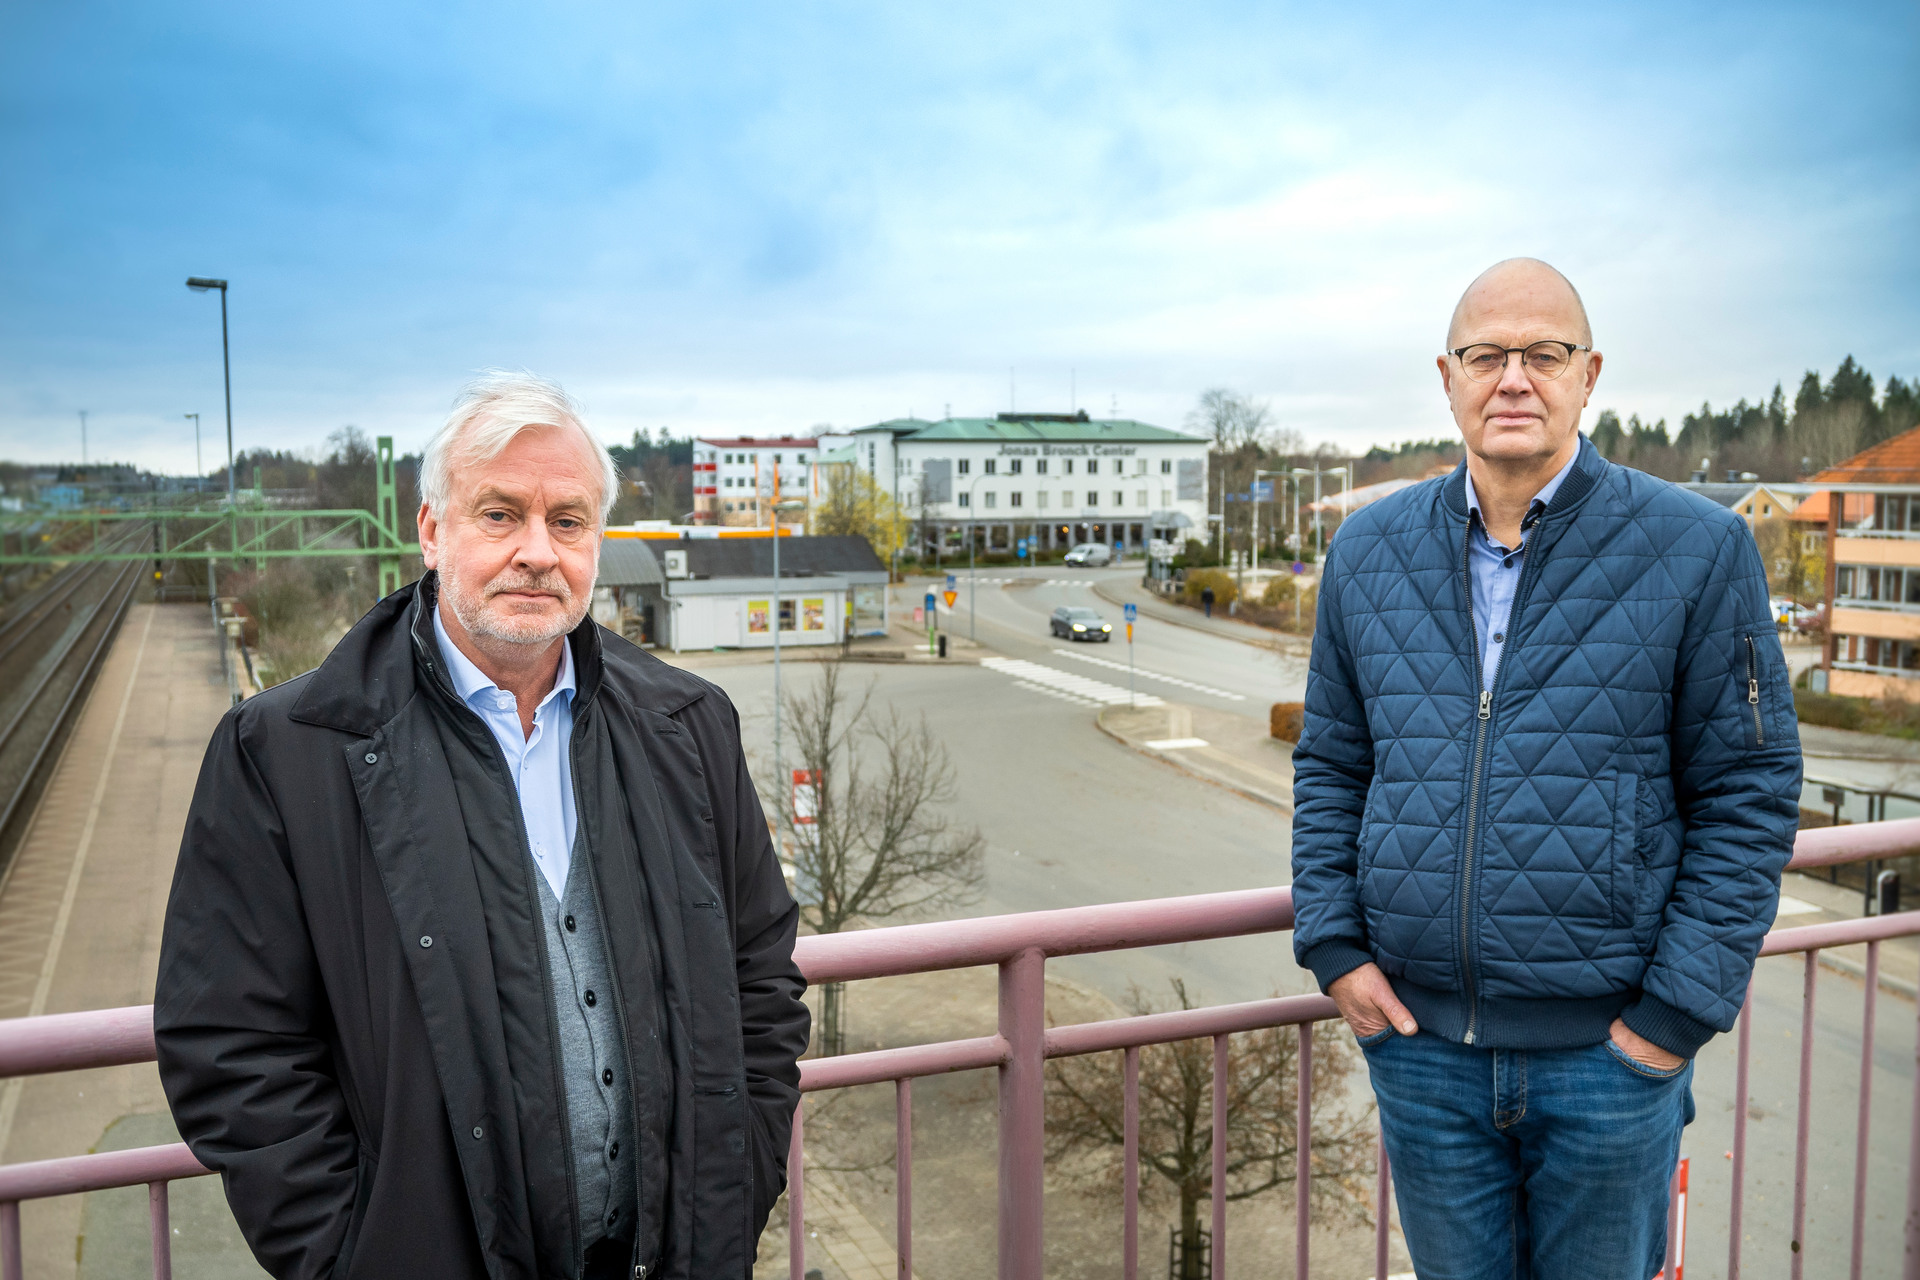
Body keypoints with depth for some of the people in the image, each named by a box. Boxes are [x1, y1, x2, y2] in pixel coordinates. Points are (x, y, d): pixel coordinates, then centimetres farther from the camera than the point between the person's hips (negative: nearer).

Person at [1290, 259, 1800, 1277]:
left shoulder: (1698, 551, -6)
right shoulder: (1369, 550, 3)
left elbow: (1749, 794, -5)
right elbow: (1329, 764, 8)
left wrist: (1676, 1012, -10)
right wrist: (1331, 944, -1)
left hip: (1609, 1046, -2)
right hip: (1418, 1038, 3)